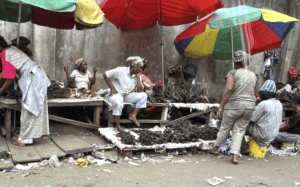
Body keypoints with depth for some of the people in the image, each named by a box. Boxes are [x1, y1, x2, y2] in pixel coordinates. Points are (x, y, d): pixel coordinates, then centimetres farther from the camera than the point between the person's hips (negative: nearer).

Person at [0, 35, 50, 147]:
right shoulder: (11, 48, 16)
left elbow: (10, 78, -12)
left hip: (31, 79, -10)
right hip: (37, 76, 10)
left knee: (28, 110, -3)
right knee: (36, 107, 14)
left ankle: (24, 139, 5)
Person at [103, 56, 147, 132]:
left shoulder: (137, 76, 4)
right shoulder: (120, 71, -11)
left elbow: (140, 90, -7)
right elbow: (105, 75, -9)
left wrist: (137, 76, -9)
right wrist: (112, 89, -12)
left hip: (128, 96, 6)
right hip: (117, 94, -5)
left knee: (143, 95, -15)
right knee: (118, 103, -40)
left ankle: (133, 116, -15)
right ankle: (117, 125, -21)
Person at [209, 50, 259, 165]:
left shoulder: (233, 73, -5)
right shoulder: (253, 76, 12)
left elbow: (228, 89, -19)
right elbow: (255, 93, 18)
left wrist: (221, 106, -16)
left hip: (234, 105, -4)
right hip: (249, 107, 4)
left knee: (225, 128, 15)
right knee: (239, 131, 11)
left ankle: (216, 148, 33)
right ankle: (234, 156, 2)